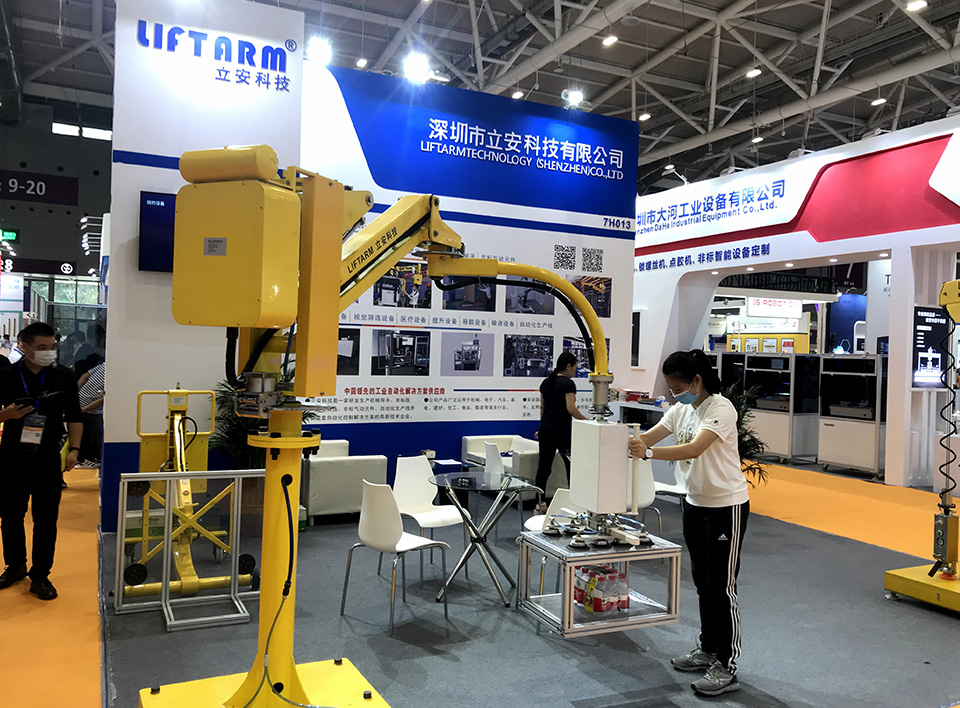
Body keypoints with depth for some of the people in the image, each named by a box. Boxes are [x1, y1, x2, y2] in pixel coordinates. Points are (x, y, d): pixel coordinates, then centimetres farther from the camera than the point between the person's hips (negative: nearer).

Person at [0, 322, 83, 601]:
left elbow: (73, 416, 4)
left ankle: (40, 576, 14)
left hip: (48, 458, 0)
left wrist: (74, 449, -4)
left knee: (46, 520, 3)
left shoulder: (64, 376, 0)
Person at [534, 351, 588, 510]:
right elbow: (571, 408, -18)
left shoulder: (546, 382, 11)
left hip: (545, 428, 7)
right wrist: (586, 420, -5)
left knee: (544, 465, 6)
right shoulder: (568, 383, -11)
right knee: (571, 464, 7)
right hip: (562, 430, -7)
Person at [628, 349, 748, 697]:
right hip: (695, 503, 8)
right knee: (702, 581, 18)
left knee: (722, 586, -1)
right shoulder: (681, 410, 4)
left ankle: (726, 668, 11)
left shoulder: (721, 409, -21)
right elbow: (648, 437, -1)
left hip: (726, 507, -8)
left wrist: (648, 453, -44)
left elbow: (694, 449, -34)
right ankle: (707, 649, 33)